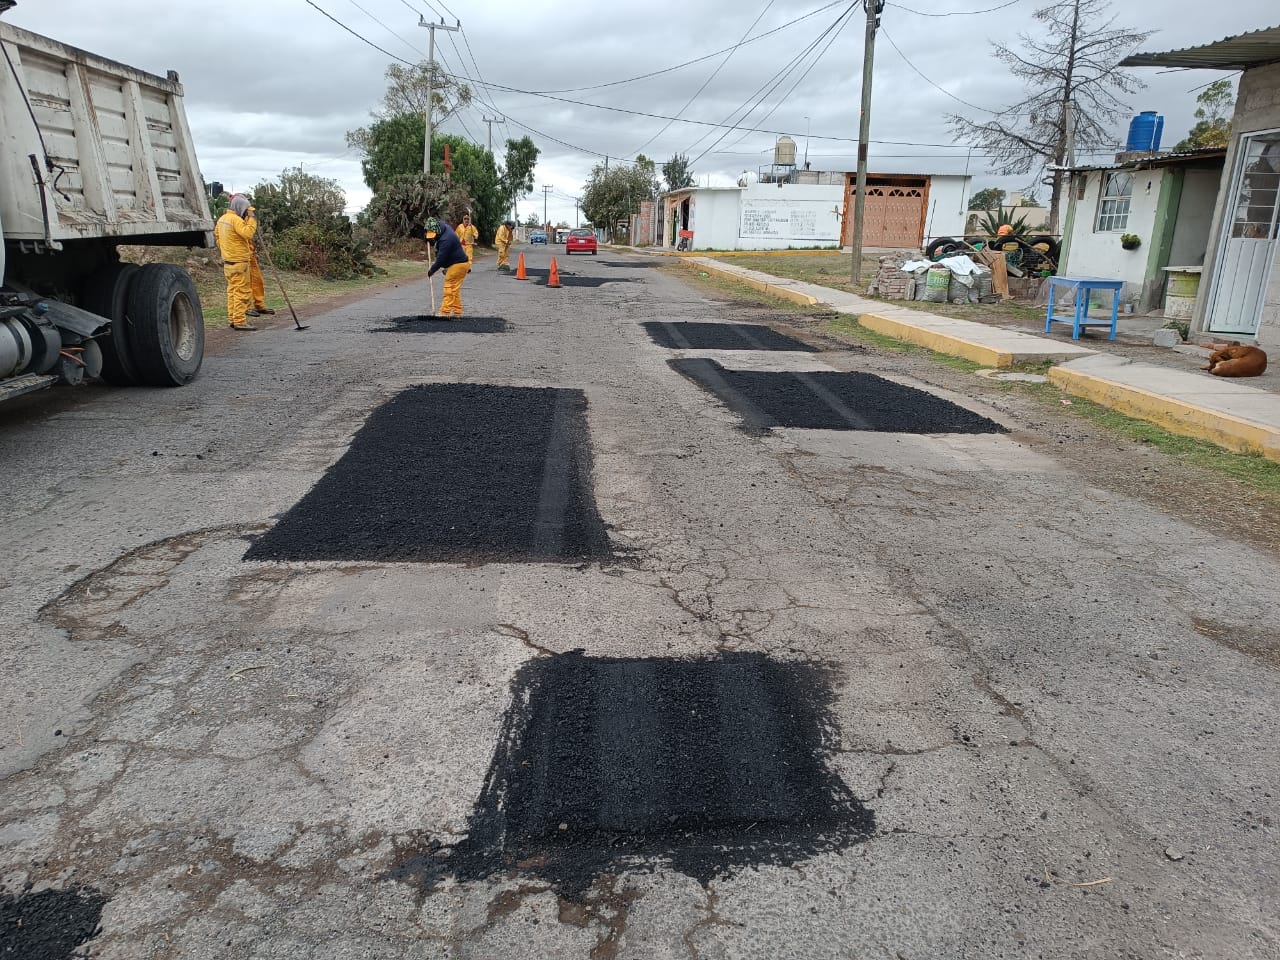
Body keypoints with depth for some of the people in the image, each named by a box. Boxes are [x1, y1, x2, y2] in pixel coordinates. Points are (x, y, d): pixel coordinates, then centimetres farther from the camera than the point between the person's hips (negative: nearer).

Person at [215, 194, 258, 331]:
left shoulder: (222, 218, 14)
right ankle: (239, 321, -10)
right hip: (238, 262, -10)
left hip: (228, 260, 10)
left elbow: (217, 234, 24)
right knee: (242, 291, -8)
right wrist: (252, 218, -20)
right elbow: (248, 233, -29)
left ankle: (232, 319, 19)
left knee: (232, 290, 15)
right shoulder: (236, 220, -16)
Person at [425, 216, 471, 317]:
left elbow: (441, 258, -24)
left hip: (457, 265, -11)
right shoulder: (443, 226, 5)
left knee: (449, 290, -10)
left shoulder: (446, 240, -26)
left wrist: (432, 271, -14)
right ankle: (457, 312, 19)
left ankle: (445, 313, -9)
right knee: (455, 290, 14)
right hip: (459, 263, 11)